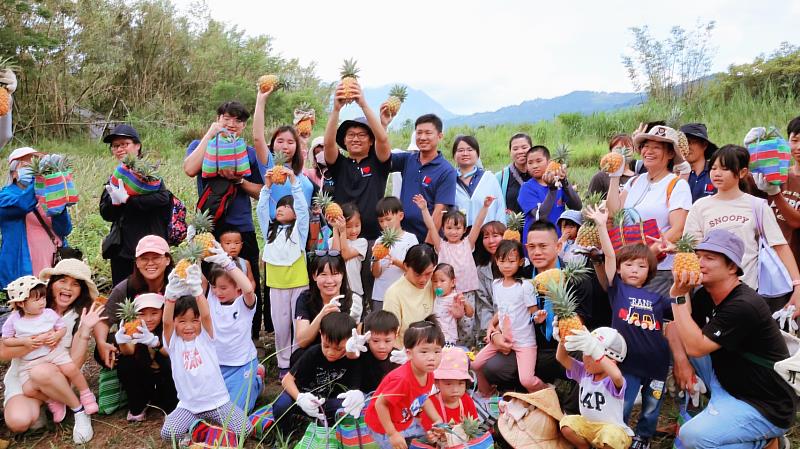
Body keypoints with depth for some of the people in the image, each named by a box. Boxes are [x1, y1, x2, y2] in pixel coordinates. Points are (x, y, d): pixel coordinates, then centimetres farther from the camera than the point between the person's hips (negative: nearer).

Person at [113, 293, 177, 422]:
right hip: (143, 375, 3)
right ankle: (138, 405, -2)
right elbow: (129, 351, -28)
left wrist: (154, 341, -59)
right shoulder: (135, 327, -11)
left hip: (165, 376, -3)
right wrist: (122, 342, -52)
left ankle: (168, 406, -8)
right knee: (124, 361, -23)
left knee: (171, 363, -34)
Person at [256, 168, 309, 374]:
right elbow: (261, 208, 4)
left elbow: (303, 207, -11)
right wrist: (267, 186, -4)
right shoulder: (270, 230, 12)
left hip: (298, 283, -3)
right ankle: (284, 363, 22)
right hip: (276, 283, 3)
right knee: (280, 325, 9)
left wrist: (293, 181, -15)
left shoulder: (299, 229, 2)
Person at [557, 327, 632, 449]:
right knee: (566, 423, -19)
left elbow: (617, 375, -51)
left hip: (613, 429, -6)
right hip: (588, 425, 6)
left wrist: (594, 350, -63)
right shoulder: (584, 372, -2)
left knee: (610, 438, -37)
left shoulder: (613, 382, -24)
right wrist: (563, 340, -32)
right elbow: (561, 358, -10)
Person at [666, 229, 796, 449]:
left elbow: (695, 347, -27)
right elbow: (673, 327, 4)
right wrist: (680, 361, -13)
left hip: (766, 408, -8)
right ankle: (689, 413, 10)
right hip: (726, 384, 8)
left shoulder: (744, 306, -26)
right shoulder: (705, 295, 0)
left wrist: (679, 297, -27)